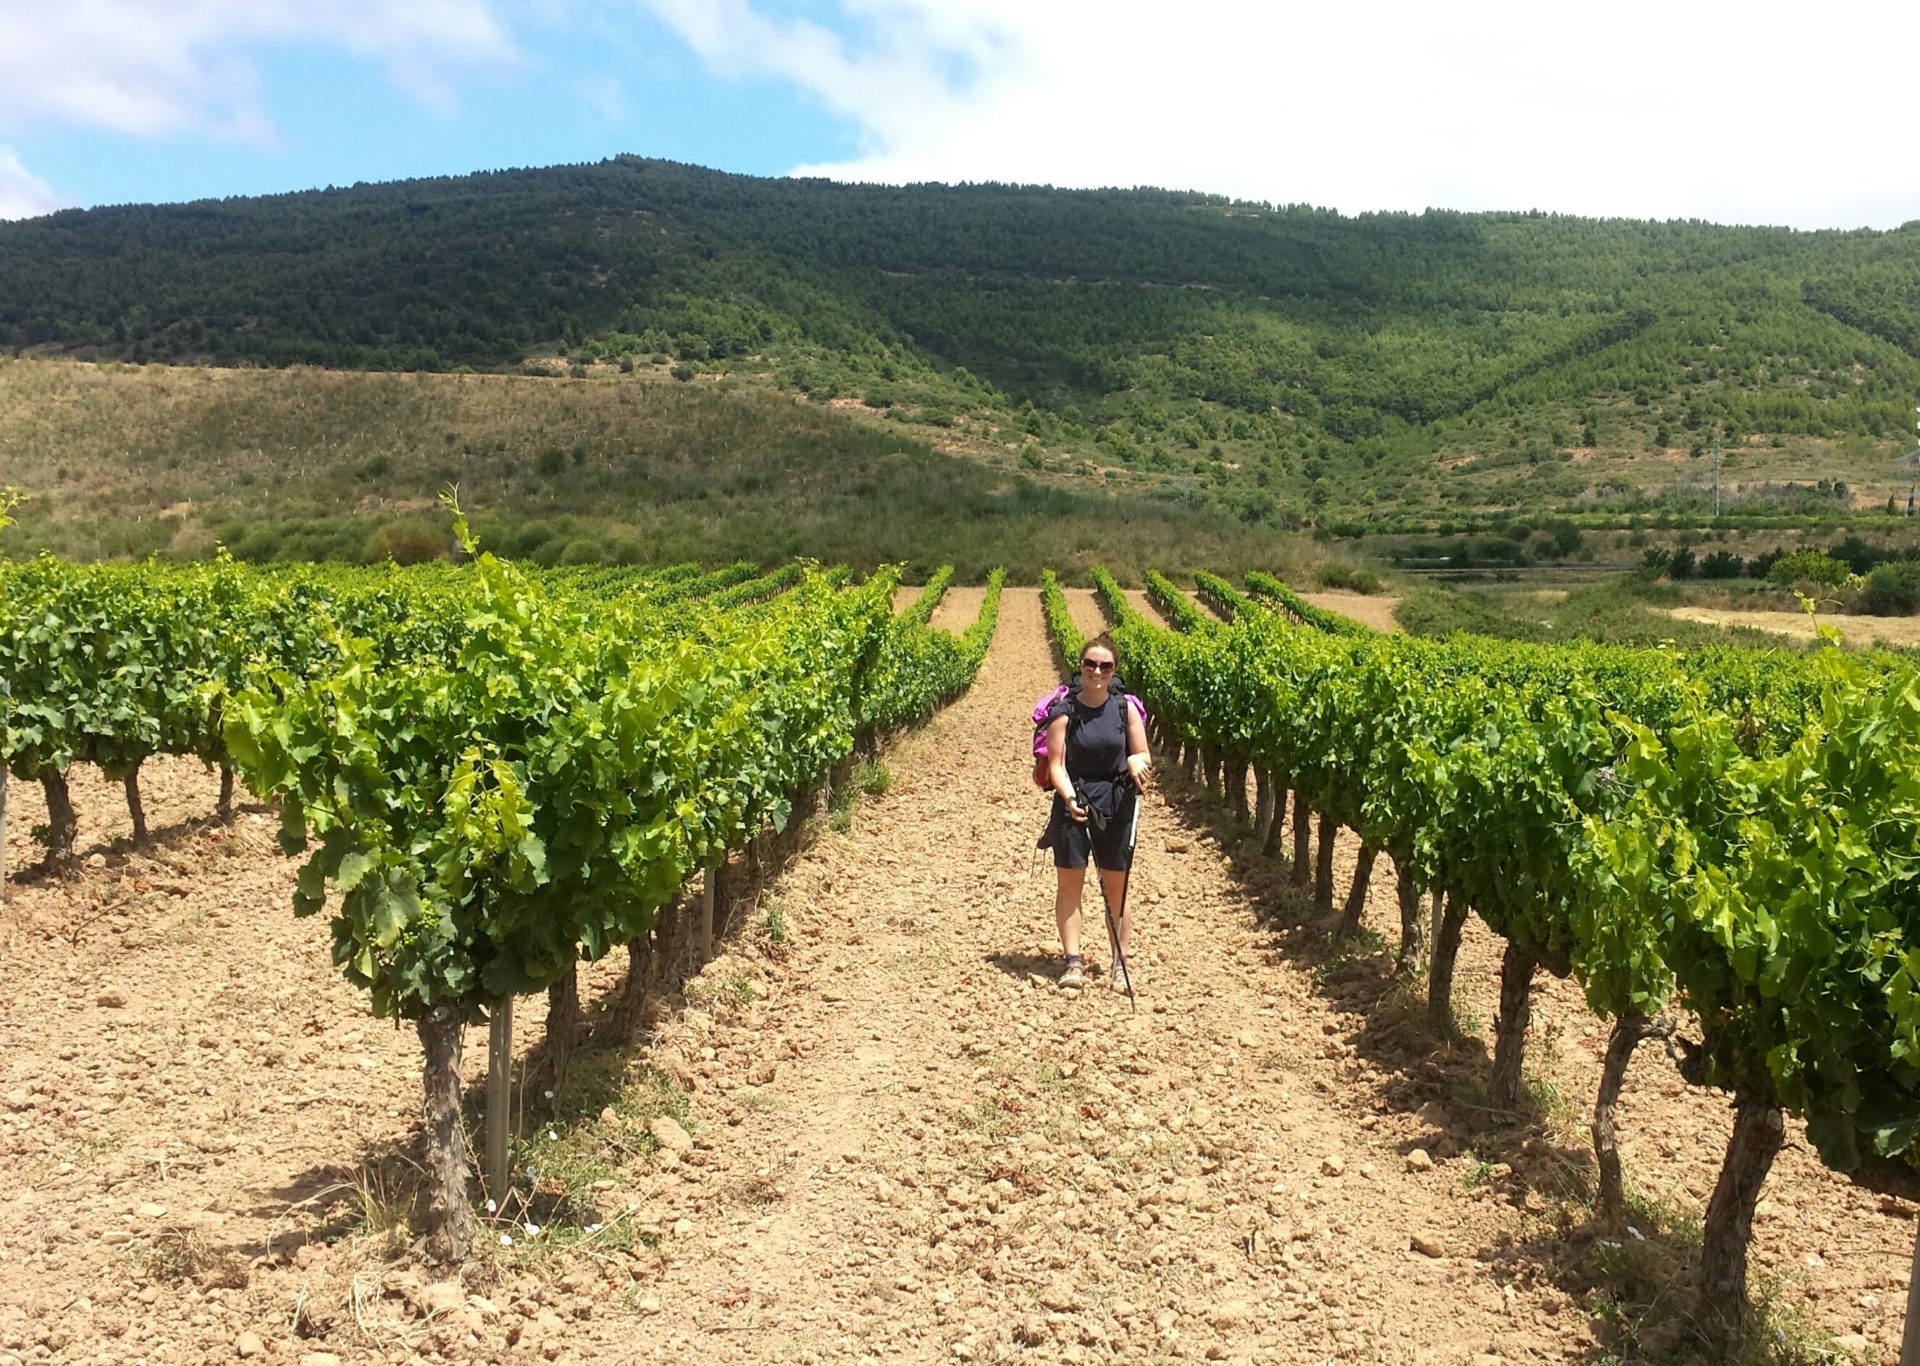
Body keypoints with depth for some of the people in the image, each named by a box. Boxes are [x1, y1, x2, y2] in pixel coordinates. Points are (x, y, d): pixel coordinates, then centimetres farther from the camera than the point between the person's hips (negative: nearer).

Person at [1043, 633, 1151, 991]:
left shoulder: (1125, 708, -1)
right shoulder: (1065, 712, -5)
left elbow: (1144, 756, 4)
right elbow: (1056, 764, -8)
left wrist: (1136, 761, -21)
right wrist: (1069, 797, -25)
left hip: (1117, 805, 1)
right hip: (1074, 802, -1)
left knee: (1116, 886, 7)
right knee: (1069, 883, 1)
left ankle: (1120, 964, 16)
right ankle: (1074, 962, 9)